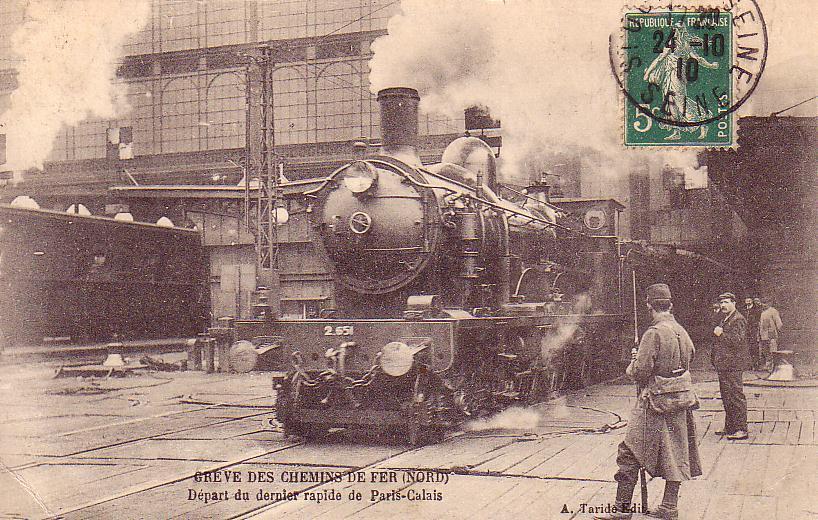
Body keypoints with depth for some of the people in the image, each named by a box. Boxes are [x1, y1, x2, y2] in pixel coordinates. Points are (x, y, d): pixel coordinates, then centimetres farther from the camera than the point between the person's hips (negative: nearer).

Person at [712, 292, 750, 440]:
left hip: (733, 365, -10)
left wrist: (720, 334, -17)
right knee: (726, 397, 15)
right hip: (723, 365, 10)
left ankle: (741, 430, -4)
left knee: (736, 397, -7)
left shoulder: (738, 320, -11)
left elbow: (737, 341, -21)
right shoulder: (724, 319, 20)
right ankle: (729, 427, 23)